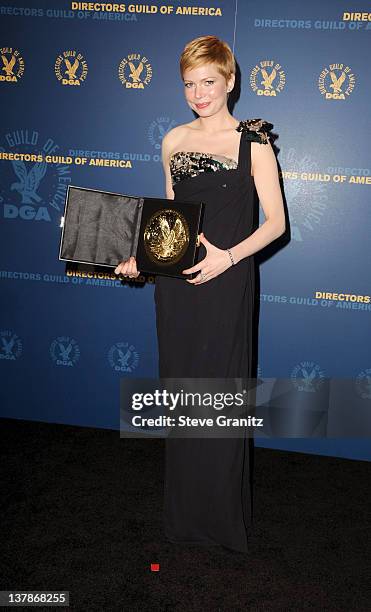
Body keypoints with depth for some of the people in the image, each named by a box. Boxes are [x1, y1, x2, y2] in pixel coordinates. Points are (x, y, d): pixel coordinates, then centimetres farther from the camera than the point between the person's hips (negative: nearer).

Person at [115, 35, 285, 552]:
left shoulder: (252, 141, -2)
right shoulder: (174, 141, 11)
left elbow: (275, 221, -6)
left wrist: (227, 257, -19)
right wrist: (142, 255, 1)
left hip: (226, 282, -4)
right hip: (174, 283, 4)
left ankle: (225, 518, 21)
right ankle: (183, 515, 28)